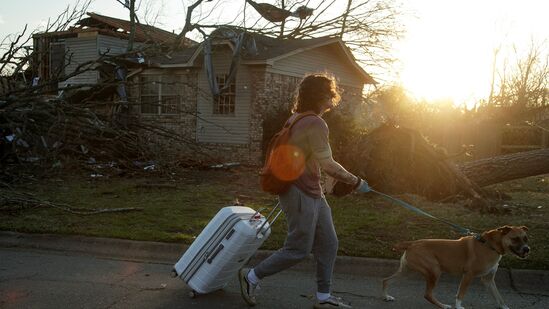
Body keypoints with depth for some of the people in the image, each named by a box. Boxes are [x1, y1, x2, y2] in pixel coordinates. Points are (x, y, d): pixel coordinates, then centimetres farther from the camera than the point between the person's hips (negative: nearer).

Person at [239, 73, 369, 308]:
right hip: (301, 194, -10)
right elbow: (328, 165, -20)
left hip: (313, 193, 10)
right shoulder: (316, 124, -20)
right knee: (299, 250, 1)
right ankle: (251, 277, 14)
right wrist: (356, 182, -9)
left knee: (328, 244, 13)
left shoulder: (297, 118, 10)